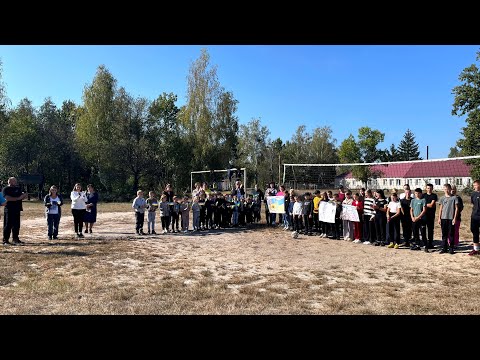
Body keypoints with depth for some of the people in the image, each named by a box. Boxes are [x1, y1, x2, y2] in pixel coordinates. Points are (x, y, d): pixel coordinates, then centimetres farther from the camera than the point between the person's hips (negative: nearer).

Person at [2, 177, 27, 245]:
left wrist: (24, 195, -2)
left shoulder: (18, 189, 16)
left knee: (16, 225, 10)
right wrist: (18, 198, -21)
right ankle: (5, 240, 3)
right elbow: (7, 198, -18)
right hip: (9, 210, -7)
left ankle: (15, 239, 20)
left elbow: (21, 197, 21)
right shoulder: (6, 189, -5)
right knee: (8, 225, -3)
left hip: (17, 209, 7)